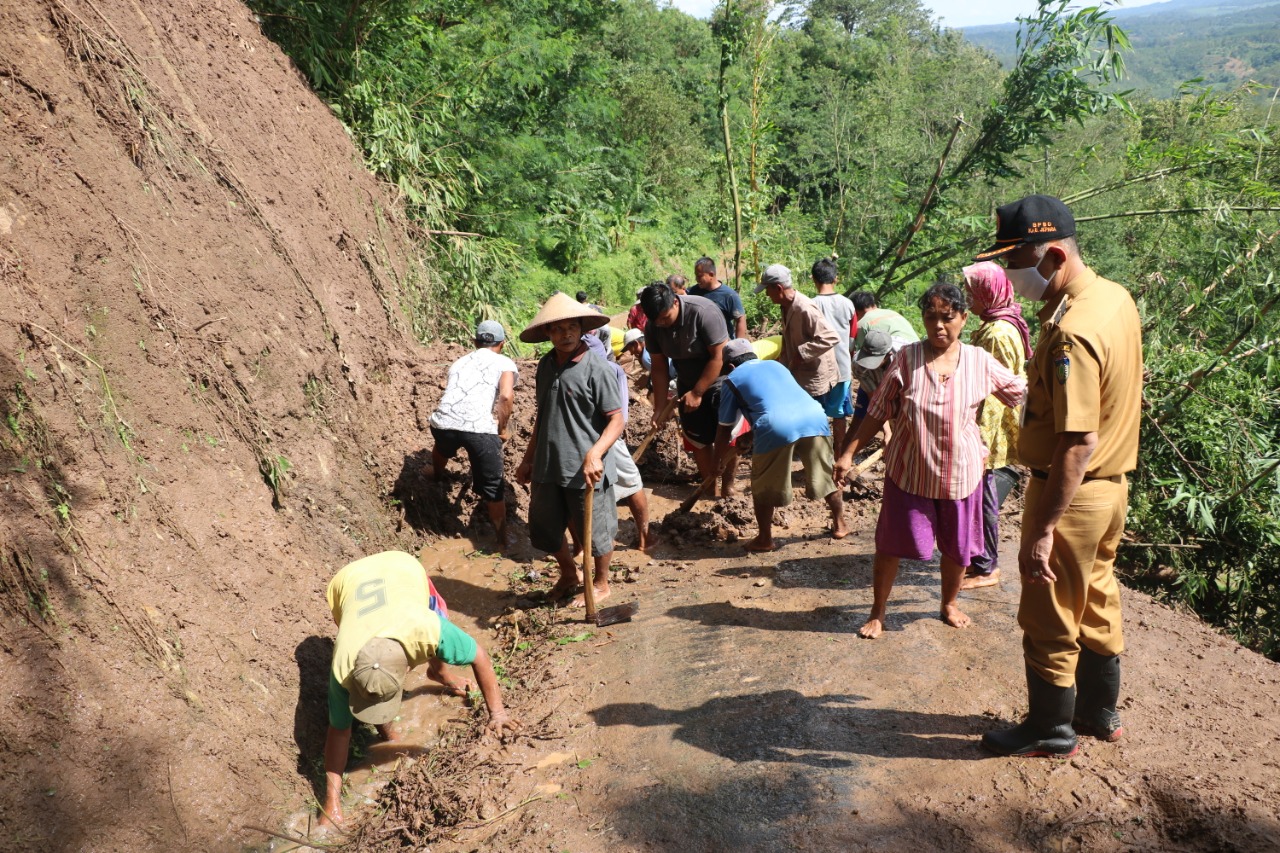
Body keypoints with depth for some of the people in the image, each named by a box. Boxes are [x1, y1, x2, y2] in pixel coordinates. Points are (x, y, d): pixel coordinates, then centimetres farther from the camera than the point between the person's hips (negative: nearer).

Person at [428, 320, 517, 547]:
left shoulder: (459, 362, 30)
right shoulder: (505, 363, 13)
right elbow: (506, 396, -6)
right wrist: (502, 429, 8)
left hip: (443, 422, 5)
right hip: (480, 429, -5)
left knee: (442, 447, 42)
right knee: (493, 489, 13)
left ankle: (437, 476, 71)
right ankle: (502, 541, 24)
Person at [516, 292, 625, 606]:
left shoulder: (595, 369, -12)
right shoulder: (545, 366, 7)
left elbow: (616, 419, -13)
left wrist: (594, 454, -27)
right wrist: (528, 458, 19)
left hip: (585, 471, -6)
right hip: (548, 466, 6)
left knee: (595, 530, 8)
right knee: (545, 527, 16)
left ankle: (600, 583, 33)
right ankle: (568, 575, 42)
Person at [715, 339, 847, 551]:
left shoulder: (733, 379, 22)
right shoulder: (776, 365, 35)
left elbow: (724, 430, 24)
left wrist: (717, 462, 38)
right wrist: (751, 436, 58)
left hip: (777, 425, -4)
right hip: (813, 416, 5)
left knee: (763, 486, 16)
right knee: (827, 475, 24)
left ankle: (765, 539, 23)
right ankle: (839, 525, 37)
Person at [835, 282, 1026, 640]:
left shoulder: (980, 362, -5)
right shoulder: (907, 358, -9)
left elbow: (1023, 393, 9)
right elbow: (879, 411, -4)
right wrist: (849, 452, -6)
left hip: (960, 472, 2)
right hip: (909, 471, -1)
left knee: (957, 547, 16)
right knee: (890, 546, 5)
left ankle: (949, 604, 43)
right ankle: (878, 613, 26)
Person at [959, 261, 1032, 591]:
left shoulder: (998, 334, -21)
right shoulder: (993, 327, 10)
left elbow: (994, 395, -23)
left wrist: (981, 441, -22)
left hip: (992, 435, -10)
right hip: (988, 433, 10)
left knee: (984, 501, 2)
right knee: (979, 500, 18)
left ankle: (986, 569, 14)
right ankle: (980, 557, 30)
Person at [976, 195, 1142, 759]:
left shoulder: (1071, 334, -28)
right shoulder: (1116, 298, 2)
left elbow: (1078, 444, -30)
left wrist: (1042, 530, -28)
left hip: (1071, 493, -10)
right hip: (1112, 484, 10)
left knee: (1049, 620, 8)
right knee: (1097, 603, 23)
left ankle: (1051, 730, 25)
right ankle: (1099, 713, 39)